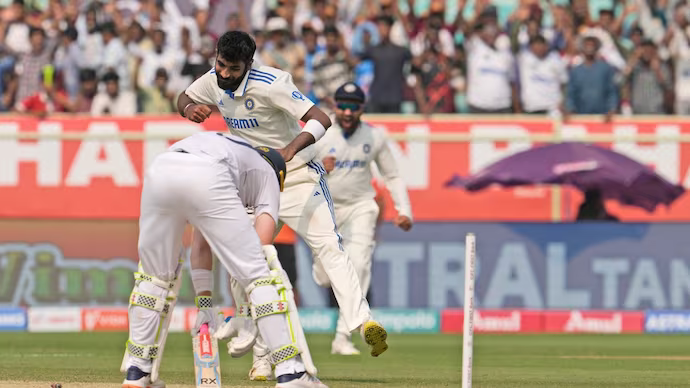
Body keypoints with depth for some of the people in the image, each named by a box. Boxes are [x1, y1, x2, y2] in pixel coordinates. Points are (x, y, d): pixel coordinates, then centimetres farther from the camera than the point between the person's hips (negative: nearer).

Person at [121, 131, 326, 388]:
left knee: (153, 274, 24)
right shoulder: (268, 174, 33)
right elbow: (263, 237, 13)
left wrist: (205, 301, 36)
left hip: (159, 169, 5)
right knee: (258, 273, 5)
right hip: (207, 179, -5)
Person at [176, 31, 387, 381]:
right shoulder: (213, 81, -5)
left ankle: (363, 323, -38)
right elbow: (183, 99, 15)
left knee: (328, 246, -24)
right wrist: (190, 108, -11)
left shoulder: (270, 85, -24)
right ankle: (262, 360, 4)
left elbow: (321, 120, -32)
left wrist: (289, 150, -49)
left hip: (297, 175, -6)